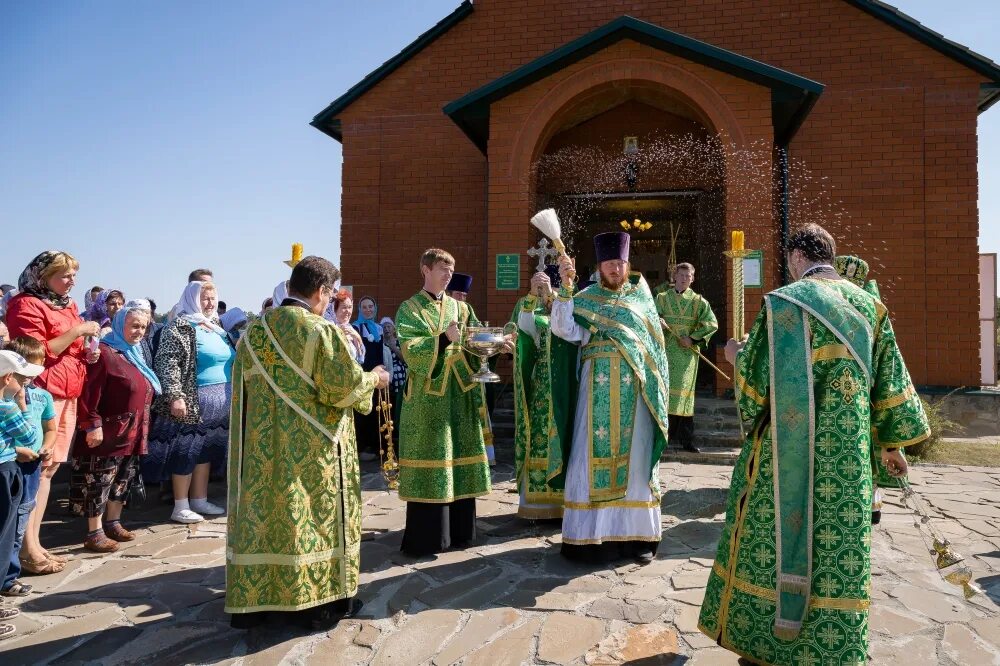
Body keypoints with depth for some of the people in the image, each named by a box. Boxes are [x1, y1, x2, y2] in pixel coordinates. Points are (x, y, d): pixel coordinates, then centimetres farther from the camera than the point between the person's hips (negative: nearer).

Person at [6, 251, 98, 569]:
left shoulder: (67, 305, 20)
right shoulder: (27, 305, -6)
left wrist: (87, 354, 11)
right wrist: (77, 331, -15)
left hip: (68, 395, 9)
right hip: (41, 394, -9)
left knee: (49, 468, 10)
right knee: (35, 468, -8)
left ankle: (33, 541, 17)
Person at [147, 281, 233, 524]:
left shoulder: (216, 329, 15)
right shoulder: (179, 328, -9)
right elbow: (166, 363, -16)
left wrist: (229, 396, 20)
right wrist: (175, 396, -23)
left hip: (217, 402, 8)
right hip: (192, 402, -8)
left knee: (206, 450, 12)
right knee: (186, 451, -3)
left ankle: (200, 500, 21)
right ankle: (180, 507, 5)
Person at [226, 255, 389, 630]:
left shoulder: (253, 332, 4)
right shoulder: (323, 332, -14)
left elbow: (242, 389, 12)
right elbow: (346, 384, -16)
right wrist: (373, 379, 3)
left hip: (263, 447, 5)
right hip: (314, 451, -5)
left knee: (262, 510, 13)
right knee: (317, 514, 7)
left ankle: (249, 601, 22)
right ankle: (324, 602, 17)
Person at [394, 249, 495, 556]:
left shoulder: (458, 307, 15)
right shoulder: (410, 308, 0)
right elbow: (410, 349, -15)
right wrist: (444, 338, -27)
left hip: (459, 394, 5)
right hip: (427, 396, -5)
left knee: (458, 458, 6)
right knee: (428, 462, -4)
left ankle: (457, 530, 17)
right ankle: (423, 537, 4)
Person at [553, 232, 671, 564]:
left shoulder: (641, 297, 12)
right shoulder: (585, 298, 7)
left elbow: (656, 345, 12)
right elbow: (562, 329, -10)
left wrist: (655, 386, 3)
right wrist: (566, 287, -17)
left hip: (635, 390, 1)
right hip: (598, 389, -1)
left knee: (634, 459, 4)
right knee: (595, 457, -1)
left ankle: (637, 535, 12)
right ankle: (590, 534, 6)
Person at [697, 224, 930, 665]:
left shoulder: (785, 302, -11)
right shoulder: (868, 305, 6)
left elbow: (757, 377, -12)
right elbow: (889, 382, 10)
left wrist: (736, 356, 10)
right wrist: (891, 442, 20)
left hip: (789, 450, -4)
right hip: (847, 457, 4)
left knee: (773, 540, 10)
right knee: (839, 548, 12)